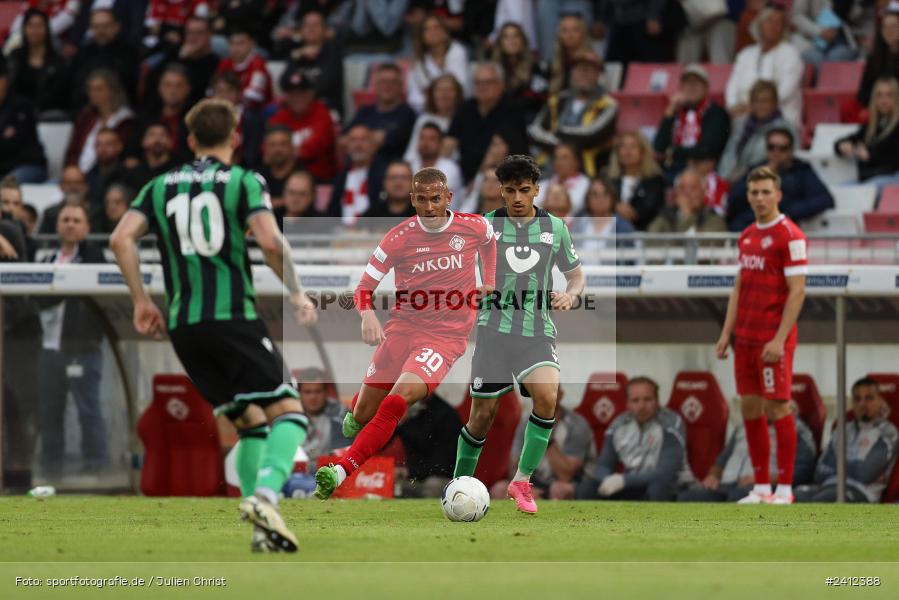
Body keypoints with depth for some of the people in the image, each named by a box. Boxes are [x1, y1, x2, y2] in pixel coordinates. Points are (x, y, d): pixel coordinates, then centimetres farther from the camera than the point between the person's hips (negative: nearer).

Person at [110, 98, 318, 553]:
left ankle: (261, 530, 3)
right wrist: (297, 295, 1)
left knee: (251, 424, 14)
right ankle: (265, 495, -30)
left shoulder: (161, 187, 15)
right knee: (289, 413, -4)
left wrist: (141, 302, 10)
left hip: (182, 325, 5)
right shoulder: (245, 182, 2)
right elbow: (271, 243, -12)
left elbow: (121, 239, 3)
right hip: (233, 316, -5)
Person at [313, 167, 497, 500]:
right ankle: (358, 403, 44)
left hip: (446, 335, -2)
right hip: (402, 327, 2)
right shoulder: (400, 237, -3)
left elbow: (489, 240, 27)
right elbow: (365, 287, -1)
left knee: (398, 401, -26)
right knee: (362, 416, 3)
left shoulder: (475, 227, -1)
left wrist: (489, 283, 17)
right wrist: (368, 314, -22)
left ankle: (341, 472, -33)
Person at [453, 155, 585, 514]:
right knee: (483, 414, -2)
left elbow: (576, 275, 18)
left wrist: (570, 294, -5)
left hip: (537, 329, 1)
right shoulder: (486, 226, 2)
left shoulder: (555, 228, 7)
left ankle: (522, 480, -12)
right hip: (495, 327, -1)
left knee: (547, 396, -24)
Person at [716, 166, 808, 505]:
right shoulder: (747, 236, 14)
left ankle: (784, 489, 1)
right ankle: (761, 487, 13)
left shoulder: (789, 236, -10)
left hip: (773, 340, -7)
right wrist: (727, 333, 12)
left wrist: (779, 339, -20)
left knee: (777, 408, -5)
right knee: (749, 408, 7)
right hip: (745, 337, 7)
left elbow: (797, 291, -14)